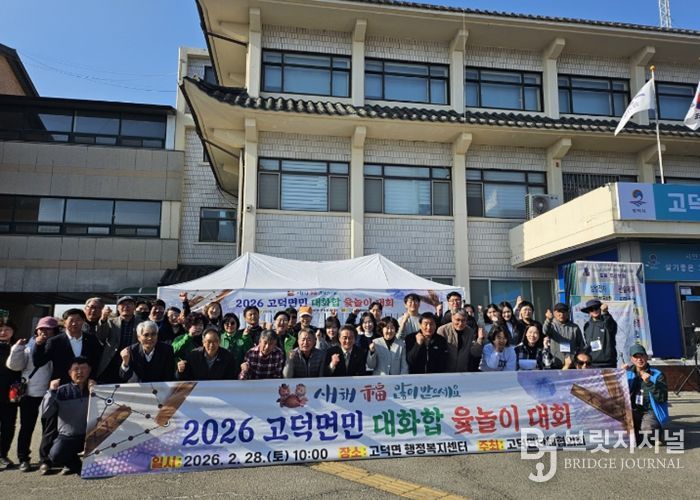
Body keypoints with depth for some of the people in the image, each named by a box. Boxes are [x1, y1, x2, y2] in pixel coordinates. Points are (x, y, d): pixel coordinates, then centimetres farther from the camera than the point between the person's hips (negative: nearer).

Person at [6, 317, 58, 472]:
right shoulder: (29, 346, 4)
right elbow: (14, 365, -1)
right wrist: (18, 348, -12)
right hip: (29, 393, 1)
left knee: (49, 427, 6)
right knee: (26, 427, 10)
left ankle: (45, 459, 18)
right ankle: (23, 459, 22)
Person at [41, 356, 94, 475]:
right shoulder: (62, 391, 3)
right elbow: (45, 413, -6)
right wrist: (51, 391, -14)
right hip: (67, 436, 1)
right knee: (55, 456, -28)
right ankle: (74, 464, 9)